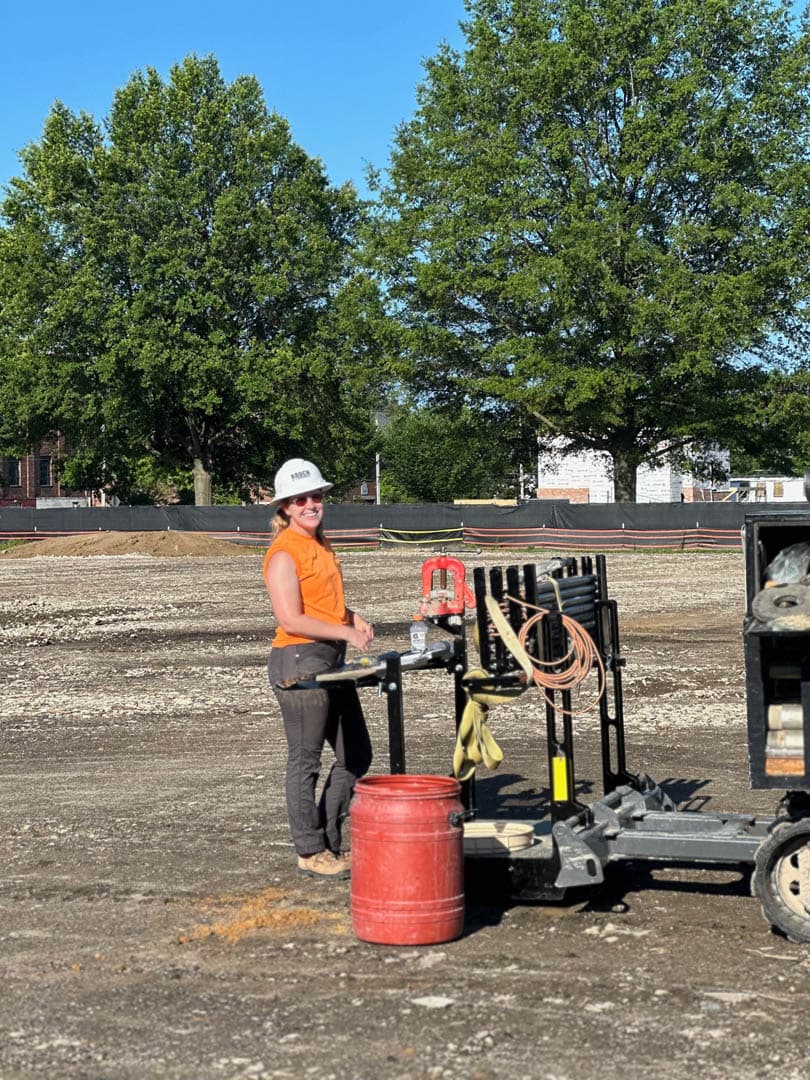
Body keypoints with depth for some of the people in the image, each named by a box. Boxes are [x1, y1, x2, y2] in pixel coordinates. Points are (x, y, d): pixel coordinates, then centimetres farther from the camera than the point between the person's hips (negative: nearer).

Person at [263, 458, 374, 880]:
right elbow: (291, 619, -20)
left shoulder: (321, 545, 16)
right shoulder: (284, 554, -13)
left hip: (332, 660, 10)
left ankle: (328, 840, 26)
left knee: (356, 756, 14)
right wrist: (346, 633, -18)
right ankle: (310, 852, 10)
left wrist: (356, 619, 9)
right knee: (305, 762, 0)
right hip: (300, 660, -10)